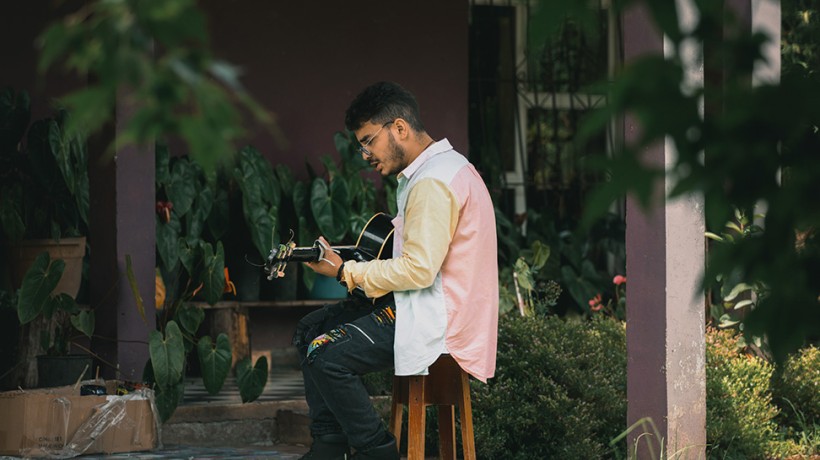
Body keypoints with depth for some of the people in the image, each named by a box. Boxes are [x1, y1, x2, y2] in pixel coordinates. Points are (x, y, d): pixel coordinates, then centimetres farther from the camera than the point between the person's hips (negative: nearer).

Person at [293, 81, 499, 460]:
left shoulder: (433, 183, -19)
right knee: (311, 329, 11)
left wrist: (345, 271, -15)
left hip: (438, 320, -11)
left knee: (326, 355, -22)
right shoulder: (440, 166, 16)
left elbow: (420, 270, -24)